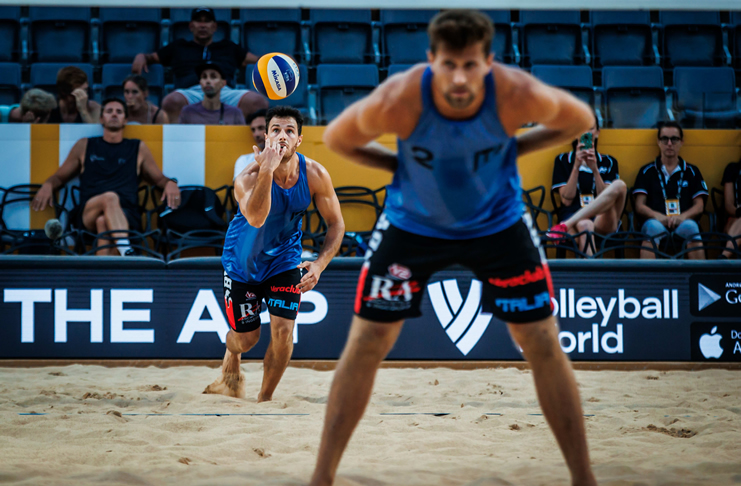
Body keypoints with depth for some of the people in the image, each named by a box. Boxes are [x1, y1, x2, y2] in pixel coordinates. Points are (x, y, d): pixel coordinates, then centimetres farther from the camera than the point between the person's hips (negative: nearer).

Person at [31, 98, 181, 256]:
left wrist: (170, 183, 4)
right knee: (110, 197, -38)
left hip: (126, 215, 0)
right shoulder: (84, 146, 24)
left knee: (103, 221, -38)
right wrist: (48, 185, 3)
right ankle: (126, 252, -57)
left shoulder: (139, 148, 25)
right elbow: (60, 177, 28)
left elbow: (158, 178, 30)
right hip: (88, 216, 0)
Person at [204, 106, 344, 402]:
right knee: (246, 338, 8)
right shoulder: (248, 177, -30)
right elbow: (256, 219, -50)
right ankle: (232, 361, 48)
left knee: (283, 332, -12)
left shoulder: (315, 175, -19)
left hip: (285, 259, 2)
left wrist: (319, 264, -22)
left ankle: (265, 398, 12)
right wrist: (267, 170, -59)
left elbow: (336, 225, -7)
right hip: (243, 262, -2)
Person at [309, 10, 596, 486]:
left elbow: (580, 119, -7)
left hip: (498, 222, 1)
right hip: (412, 223, -1)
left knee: (544, 344, -1)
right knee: (366, 344, -2)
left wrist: (512, 150, -13)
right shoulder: (398, 102, -32)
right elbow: (337, 139, -11)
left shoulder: (517, 95, -29)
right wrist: (402, 165, -14)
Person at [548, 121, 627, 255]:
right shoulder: (563, 160, 16)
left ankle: (564, 226, -37)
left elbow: (606, 196, 5)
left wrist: (594, 169, -7)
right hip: (573, 217, -2)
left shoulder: (608, 162, 21)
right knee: (585, 225, -41)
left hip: (602, 221, 2)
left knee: (619, 185, -29)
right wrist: (576, 166, -5)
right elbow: (566, 200, 3)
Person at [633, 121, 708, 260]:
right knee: (654, 227, -37)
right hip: (655, 221, -1)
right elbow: (640, 206, 9)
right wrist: (657, 216, -13)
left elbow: (699, 206, 12)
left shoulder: (692, 172, 21)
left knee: (690, 227, -35)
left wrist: (682, 217, -10)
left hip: (682, 222, 1)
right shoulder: (647, 171, 18)